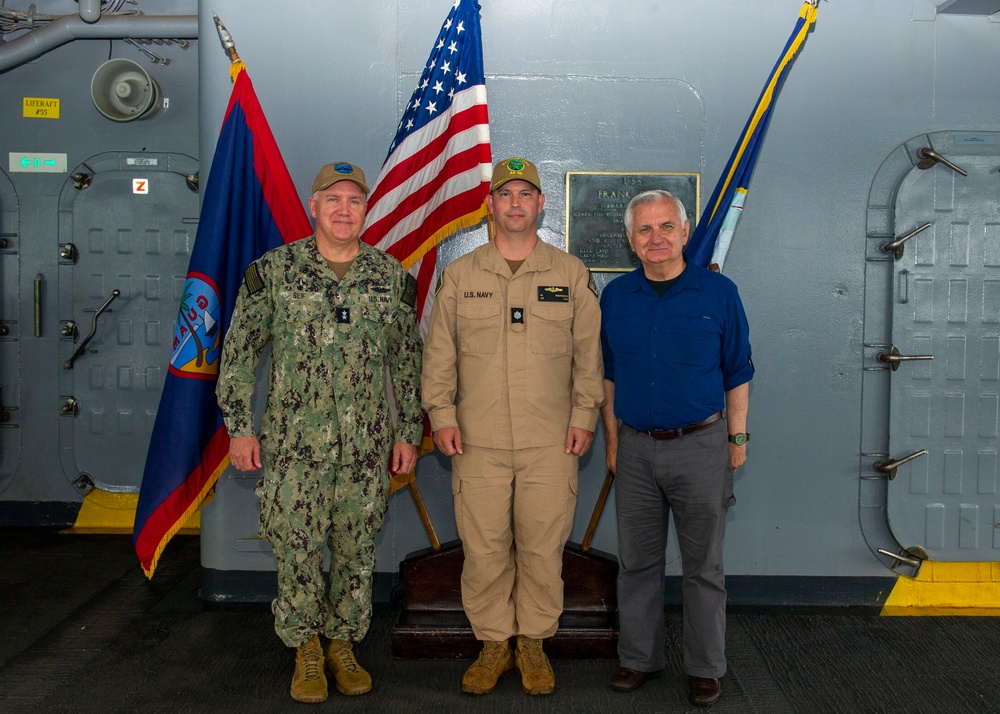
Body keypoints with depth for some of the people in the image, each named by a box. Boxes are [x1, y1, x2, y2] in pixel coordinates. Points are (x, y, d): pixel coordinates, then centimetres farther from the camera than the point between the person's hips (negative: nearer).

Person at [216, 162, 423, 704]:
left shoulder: (392, 277, 5)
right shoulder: (273, 271, -1)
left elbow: (408, 360, 10)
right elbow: (240, 351, 3)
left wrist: (409, 433, 7)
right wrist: (239, 426, -2)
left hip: (367, 445, 2)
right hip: (294, 443, -2)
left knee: (356, 550, 10)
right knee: (297, 548, 3)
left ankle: (343, 646, 28)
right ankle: (306, 652, 23)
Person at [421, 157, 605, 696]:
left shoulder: (571, 274, 7)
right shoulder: (460, 276, 8)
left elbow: (590, 353, 7)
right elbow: (439, 354, 9)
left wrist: (584, 416, 0)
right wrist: (441, 416, 1)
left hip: (551, 444, 0)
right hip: (477, 442, 1)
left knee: (542, 547, 4)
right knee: (483, 548, 4)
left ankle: (533, 642, 22)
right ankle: (493, 644, 21)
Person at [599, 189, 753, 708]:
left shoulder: (718, 293, -2)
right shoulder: (615, 297, 5)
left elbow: (737, 373, 3)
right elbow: (608, 375, 11)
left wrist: (737, 437, 1)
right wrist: (612, 442, 9)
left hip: (700, 445, -2)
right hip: (636, 447, 2)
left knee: (703, 564, 7)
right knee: (636, 562, 11)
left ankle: (704, 668, 20)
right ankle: (639, 658, 26)